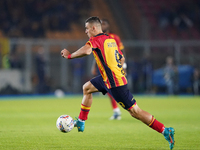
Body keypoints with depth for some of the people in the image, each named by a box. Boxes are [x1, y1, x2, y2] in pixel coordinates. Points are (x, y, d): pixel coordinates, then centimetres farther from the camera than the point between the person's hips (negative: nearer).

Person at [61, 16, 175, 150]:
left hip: (115, 83, -10)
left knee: (135, 112, -9)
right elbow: (122, 59, 18)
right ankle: (81, 123, 29)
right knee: (87, 88, 22)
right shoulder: (111, 39, 12)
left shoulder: (96, 40, -13)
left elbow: (86, 51, -33)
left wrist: (70, 55, -18)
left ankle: (166, 131, -10)